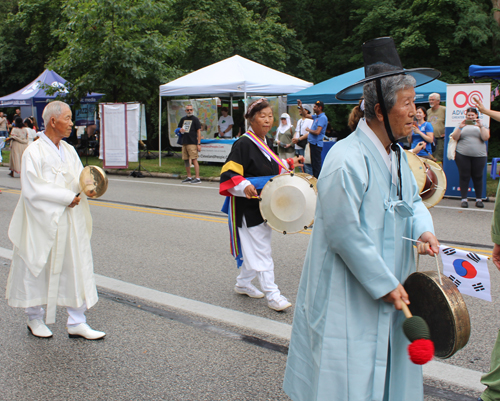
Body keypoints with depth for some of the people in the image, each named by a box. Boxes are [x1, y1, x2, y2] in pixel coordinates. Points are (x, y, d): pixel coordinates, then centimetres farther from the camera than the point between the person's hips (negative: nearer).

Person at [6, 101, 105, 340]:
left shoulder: (69, 151, 10)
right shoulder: (34, 152, -11)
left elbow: (80, 179, 11)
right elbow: (32, 190, -17)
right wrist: (67, 197, -16)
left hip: (71, 222, 6)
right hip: (42, 223, -6)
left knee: (77, 269, 5)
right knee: (37, 271, 9)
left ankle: (77, 323, 13)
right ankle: (34, 319, 28)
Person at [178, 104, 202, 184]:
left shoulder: (195, 119, -2)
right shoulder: (183, 119, 15)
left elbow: (199, 131, -5)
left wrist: (199, 144, -12)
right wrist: (180, 130, 0)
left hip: (192, 143, -7)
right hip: (184, 143, 7)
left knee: (194, 160, -12)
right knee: (186, 160, 10)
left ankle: (197, 178, -12)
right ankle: (189, 178, 19)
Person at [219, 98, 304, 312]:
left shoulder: (266, 143, 10)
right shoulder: (243, 144, -17)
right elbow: (228, 175, -22)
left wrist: (289, 164, 16)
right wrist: (244, 187, -38)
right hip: (249, 207, -9)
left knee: (254, 248, 18)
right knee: (260, 250, -3)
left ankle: (243, 283, 34)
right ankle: (272, 294, 4)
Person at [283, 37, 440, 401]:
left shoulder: (397, 155, 8)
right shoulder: (347, 160, -23)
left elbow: (412, 200, 20)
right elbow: (345, 233, -24)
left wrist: (423, 230, -4)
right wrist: (386, 284, -18)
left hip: (388, 298, 9)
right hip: (348, 299, -9)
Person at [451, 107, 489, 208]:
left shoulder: (481, 125, 12)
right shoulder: (461, 125, 11)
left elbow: (486, 137, -3)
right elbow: (454, 137, 0)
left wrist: (481, 126, -14)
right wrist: (460, 127, -12)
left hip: (479, 155, 0)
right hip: (463, 155, 0)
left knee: (478, 177, 2)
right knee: (464, 177, -1)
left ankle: (479, 199, 11)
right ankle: (464, 199, 5)